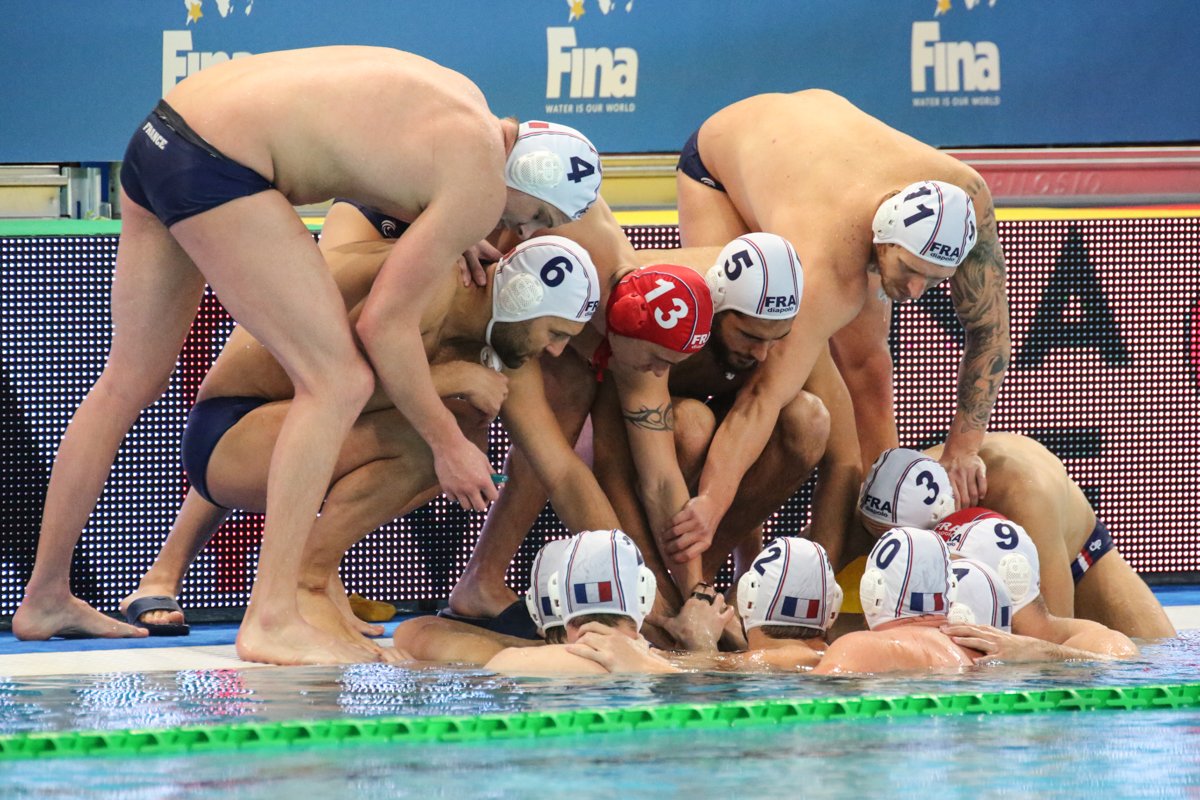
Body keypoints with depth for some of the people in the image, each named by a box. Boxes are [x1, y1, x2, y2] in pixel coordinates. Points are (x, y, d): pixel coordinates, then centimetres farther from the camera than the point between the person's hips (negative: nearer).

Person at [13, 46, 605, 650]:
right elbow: (386, 322, -8)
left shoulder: (464, 96, 17)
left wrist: (444, 235, 30)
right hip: (216, 165, -10)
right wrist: (448, 445, 0)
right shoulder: (480, 183, -8)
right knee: (339, 382, -9)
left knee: (130, 380, 18)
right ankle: (272, 620, -14)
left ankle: (46, 599, 27)